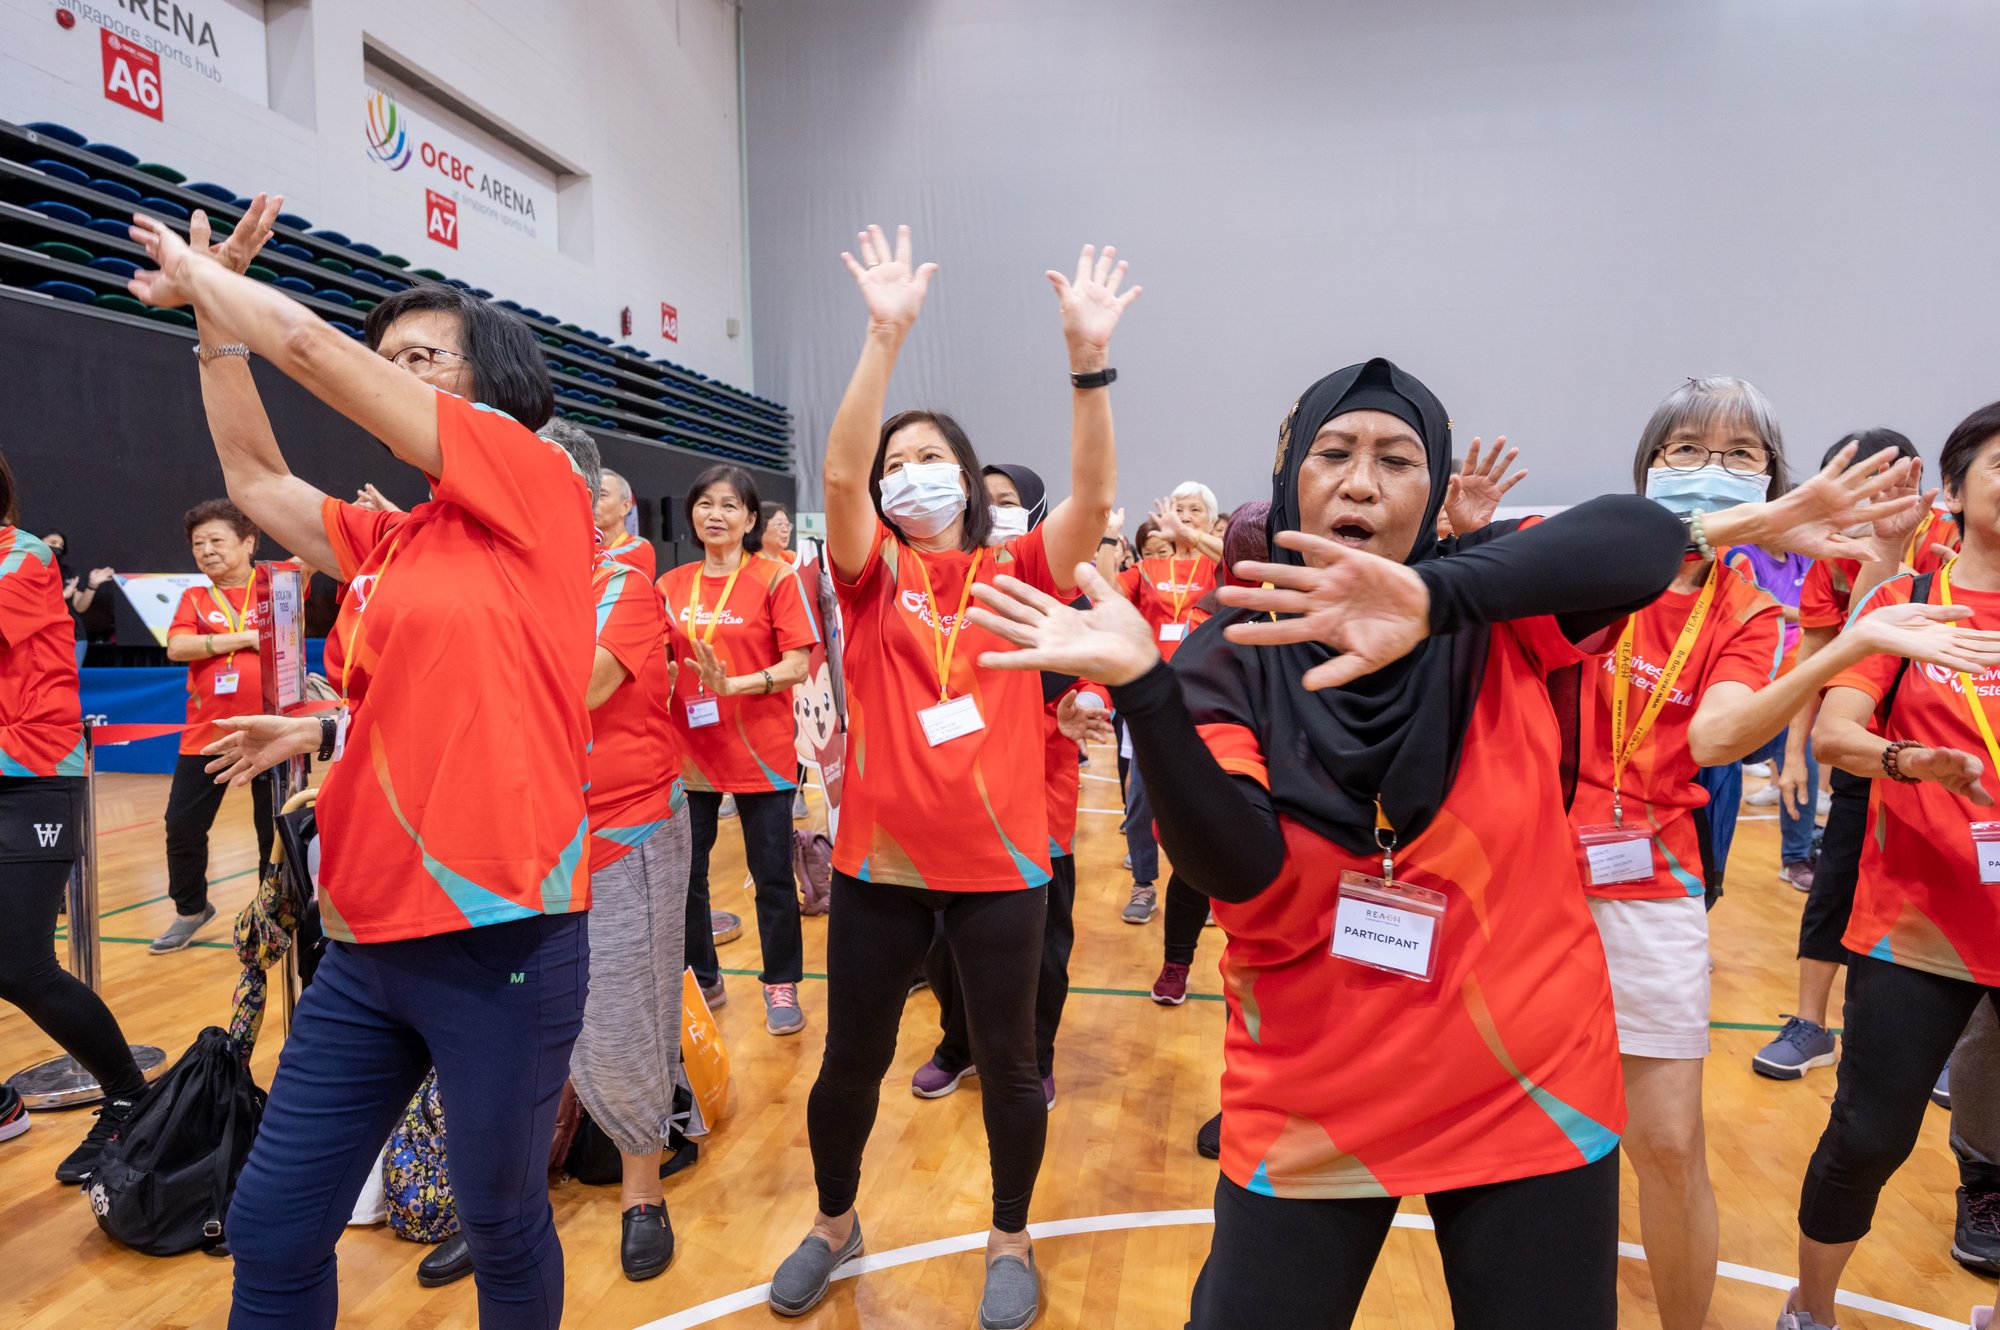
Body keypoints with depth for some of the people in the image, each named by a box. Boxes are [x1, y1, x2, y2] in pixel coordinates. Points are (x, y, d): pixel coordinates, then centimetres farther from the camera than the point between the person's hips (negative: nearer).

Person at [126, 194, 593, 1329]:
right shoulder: (387, 544, 14)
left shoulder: (540, 482, -7)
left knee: (502, 1224, 13)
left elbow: (305, 344, -6)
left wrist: (197, 270, 12)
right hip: (369, 943, 7)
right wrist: (212, 315, 23)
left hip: (502, 938, -7)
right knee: (271, 1232, 14)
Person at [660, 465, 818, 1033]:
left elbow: (797, 665, -11)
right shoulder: (671, 586, 7)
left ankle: (781, 984, 23)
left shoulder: (775, 578, -4)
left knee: (772, 873, 6)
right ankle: (700, 980, 31)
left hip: (760, 752, -3)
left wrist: (731, 684, -24)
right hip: (689, 751, 4)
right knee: (683, 872, 11)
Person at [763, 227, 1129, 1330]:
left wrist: (1088, 359, -24)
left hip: (1001, 862, 0)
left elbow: (1093, 498, -14)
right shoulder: (871, 575, 1)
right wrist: (886, 335, -24)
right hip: (879, 861, 1)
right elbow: (837, 473, -16)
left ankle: (1011, 1240, 39)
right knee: (851, 1060, 14)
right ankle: (835, 1223, 43)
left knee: (1006, 1060, 13)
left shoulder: (1014, 575, 1)